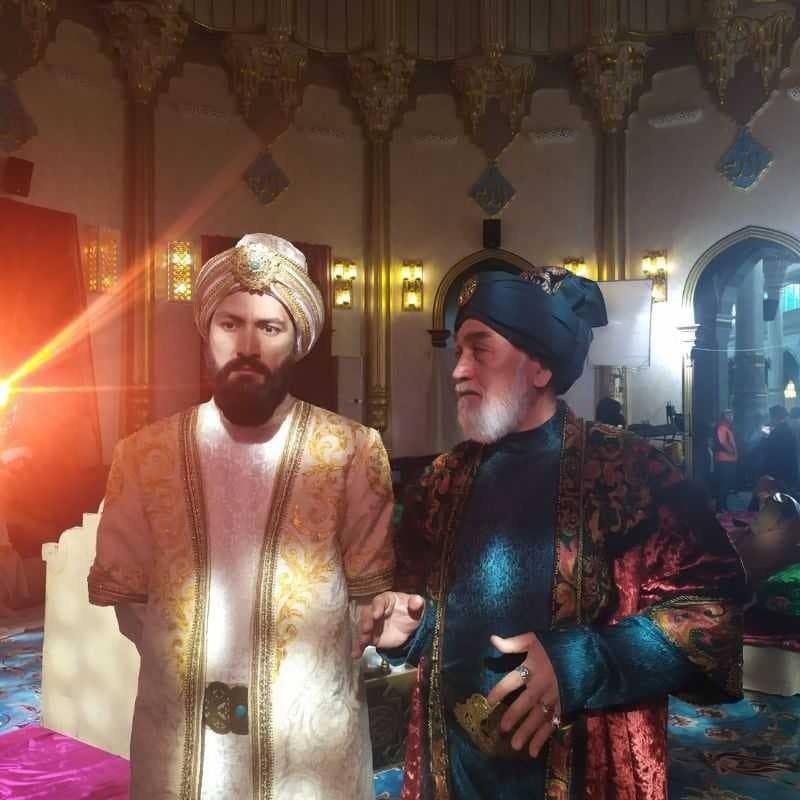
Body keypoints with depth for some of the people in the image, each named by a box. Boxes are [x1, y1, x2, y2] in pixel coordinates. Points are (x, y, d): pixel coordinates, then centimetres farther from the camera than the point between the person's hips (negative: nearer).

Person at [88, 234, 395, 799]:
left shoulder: (353, 453, -7)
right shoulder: (144, 455, -3)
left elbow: (370, 594, -2)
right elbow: (121, 595, 3)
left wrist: (309, 667, -8)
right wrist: (194, 668, -3)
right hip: (178, 737, 2)